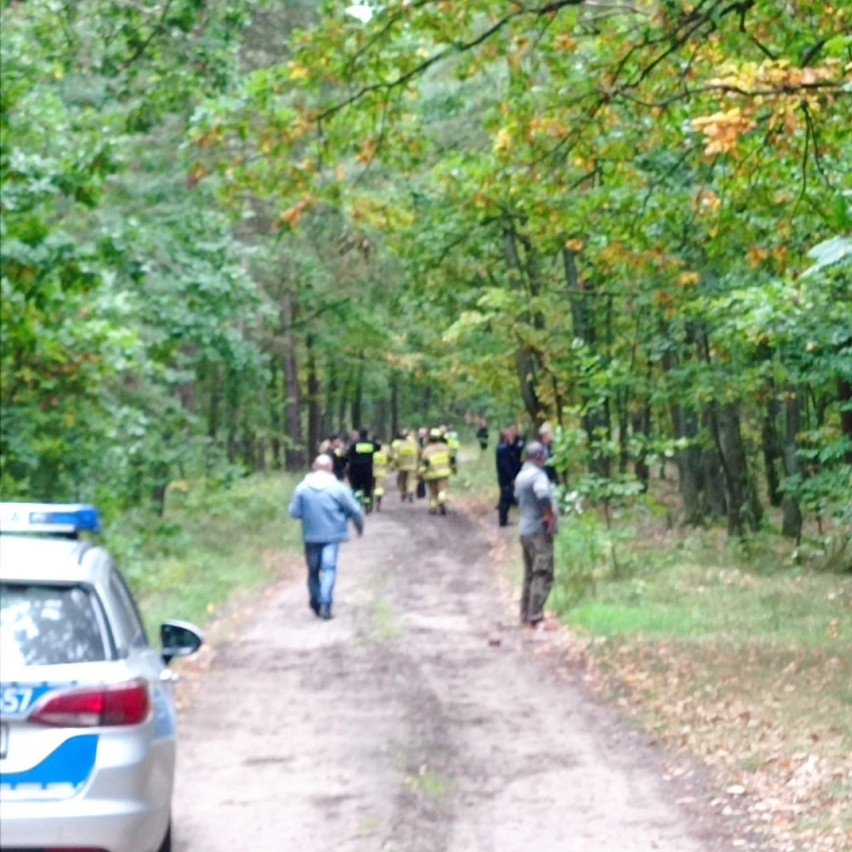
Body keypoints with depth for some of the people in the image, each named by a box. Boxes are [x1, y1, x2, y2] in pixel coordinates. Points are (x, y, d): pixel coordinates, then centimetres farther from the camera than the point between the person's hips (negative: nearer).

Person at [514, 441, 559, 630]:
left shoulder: (521, 475, 13)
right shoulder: (537, 475, -17)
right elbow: (543, 496, -35)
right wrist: (550, 517, -23)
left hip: (525, 528, 10)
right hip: (539, 531, -10)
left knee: (530, 574, 17)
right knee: (543, 575, -7)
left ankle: (526, 615, 22)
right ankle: (536, 618, -8)